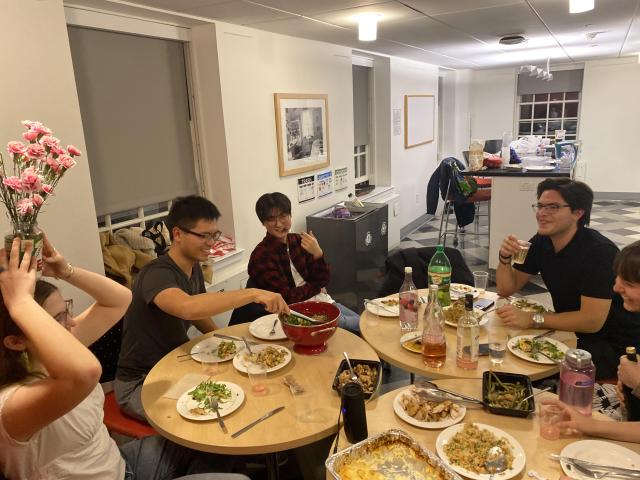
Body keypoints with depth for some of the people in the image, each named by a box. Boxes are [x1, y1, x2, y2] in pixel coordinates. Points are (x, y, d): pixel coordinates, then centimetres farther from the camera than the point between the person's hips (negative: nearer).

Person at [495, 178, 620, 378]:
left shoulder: (600, 251, -23)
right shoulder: (541, 242, -3)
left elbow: (592, 320, -28)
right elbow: (506, 289, 1)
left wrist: (532, 319, -32)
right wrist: (505, 258, -17)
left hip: (606, 343, -6)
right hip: (566, 330, 6)